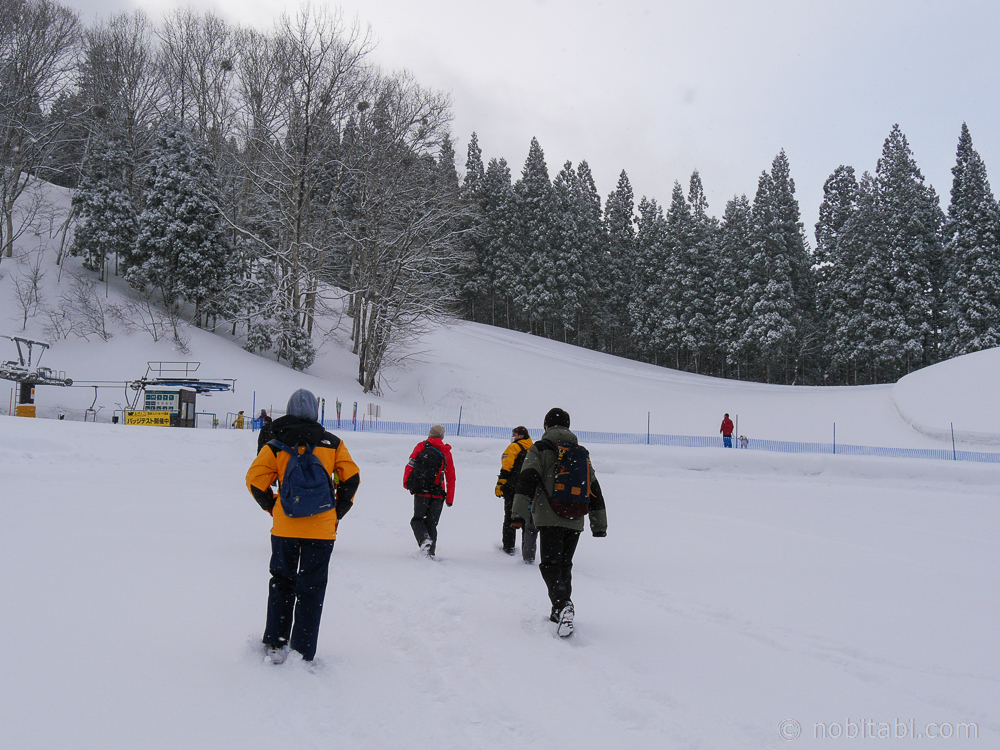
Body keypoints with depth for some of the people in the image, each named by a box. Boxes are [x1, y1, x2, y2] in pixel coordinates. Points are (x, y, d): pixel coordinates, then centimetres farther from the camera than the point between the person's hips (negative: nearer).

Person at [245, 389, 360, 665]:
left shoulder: (276, 445, 0)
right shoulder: (332, 443, 2)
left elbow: (255, 480, -5)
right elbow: (351, 477, -1)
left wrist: (273, 507, 10)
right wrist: (338, 512, 8)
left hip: (284, 527, 1)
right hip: (321, 528, -1)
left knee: (281, 582, 18)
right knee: (311, 589, 6)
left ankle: (275, 645, 19)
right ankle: (302, 654, 8)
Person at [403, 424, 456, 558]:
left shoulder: (422, 446, 4)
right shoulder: (447, 452, 11)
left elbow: (410, 464, -6)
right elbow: (451, 477, 11)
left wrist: (406, 482, 3)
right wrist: (450, 499, 15)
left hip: (421, 492, -2)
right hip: (438, 494, 2)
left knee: (417, 519, 10)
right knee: (431, 523, 12)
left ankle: (424, 539, -17)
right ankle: (431, 552, 4)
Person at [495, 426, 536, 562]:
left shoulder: (514, 447, -6)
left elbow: (506, 468, -13)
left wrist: (500, 485, -9)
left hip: (514, 490, -5)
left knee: (509, 518, 8)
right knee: (527, 520, 8)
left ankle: (508, 547, 10)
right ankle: (528, 554, 6)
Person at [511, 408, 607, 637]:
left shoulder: (539, 449, 3)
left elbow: (527, 480, -11)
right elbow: (594, 490, 18)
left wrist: (519, 513, -17)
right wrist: (599, 524, 22)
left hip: (550, 517, -4)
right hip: (575, 520, 5)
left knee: (551, 564, -6)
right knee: (565, 564, 16)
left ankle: (563, 604, -29)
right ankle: (560, 612, 19)